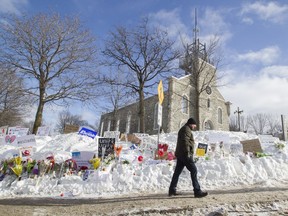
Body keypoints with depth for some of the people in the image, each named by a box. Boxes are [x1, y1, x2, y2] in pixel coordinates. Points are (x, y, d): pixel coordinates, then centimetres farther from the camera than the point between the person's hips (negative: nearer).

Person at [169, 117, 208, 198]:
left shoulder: (182, 129, 24)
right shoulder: (186, 129, -8)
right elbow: (185, 141, -20)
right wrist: (187, 152, -22)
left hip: (179, 154, 10)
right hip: (185, 155, -10)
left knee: (177, 172, 11)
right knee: (193, 171, -7)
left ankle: (172, 190, 15)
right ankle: (197, 191, -5)